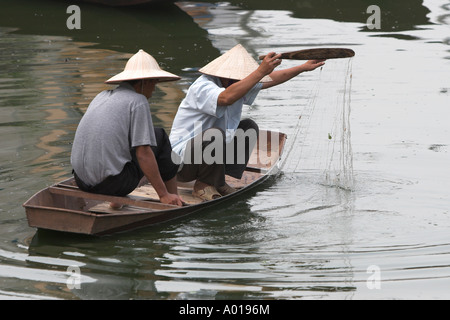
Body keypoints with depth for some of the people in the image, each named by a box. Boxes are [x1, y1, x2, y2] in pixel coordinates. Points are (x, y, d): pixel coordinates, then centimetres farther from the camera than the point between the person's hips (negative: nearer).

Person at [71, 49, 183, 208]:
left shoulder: (102, 96, 17)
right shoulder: (138, 101, -6)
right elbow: (143, 153, -11)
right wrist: (163, 194, -6)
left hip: (81, 180, 7)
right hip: (111, 182, -7)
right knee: (160, 136, 12)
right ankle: (175, 199, 17)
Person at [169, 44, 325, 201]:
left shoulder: (236, 84, 3)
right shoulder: (202, 87, -24)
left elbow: (270, 80, 16)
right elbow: (227, 98, -46)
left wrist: (304, 67, 16)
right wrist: (261, 71, -48)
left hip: (209, 149, 9)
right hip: (182, 161, -9)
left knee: (249, 128, 5)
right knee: (215, 134, -35)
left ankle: (218, 182, 1)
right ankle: (203, 185, -12)